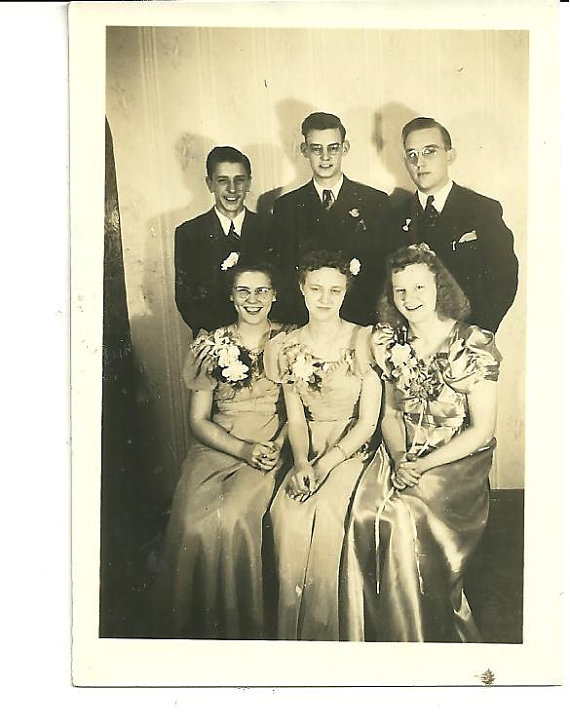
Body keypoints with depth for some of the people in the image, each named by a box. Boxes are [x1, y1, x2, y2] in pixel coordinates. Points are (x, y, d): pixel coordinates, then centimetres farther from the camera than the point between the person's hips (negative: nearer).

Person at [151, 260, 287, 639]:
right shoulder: (213, 345, 7)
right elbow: (199, 419, 5)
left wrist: (276, 447, -11)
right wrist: (244, 449, -10)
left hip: (266, 451, -1)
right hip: (214, 448, 2)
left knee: (229, 520, -29)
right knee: (192, 524, -26)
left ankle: (239, 629, -6)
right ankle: (192, 632, -4)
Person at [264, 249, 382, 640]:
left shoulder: (364, 341, -7)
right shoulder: (287, 347, 5)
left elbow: (368, 421, -7)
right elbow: (295, 416, 5)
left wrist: (325, 463, -17)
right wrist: (301, 463, -14)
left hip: (352, 449, -3)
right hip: (309, 448, 3)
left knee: (326, 510, -29)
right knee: (286, 510, -24)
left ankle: (322, 630, -9)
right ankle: (291, 632, -6)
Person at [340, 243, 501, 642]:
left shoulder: (476, 345, -7)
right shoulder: (389, 342, 6)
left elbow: (481, 430, -8)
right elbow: (391, 413, 10)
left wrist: (421, 466, -17)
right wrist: (398, 460, -9)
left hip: (459, 461, -3)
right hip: (402, 456, 4)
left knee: (404, 515, -28)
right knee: (366, 513, -24)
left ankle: (425, 638, -6)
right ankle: (375, 636, -5)